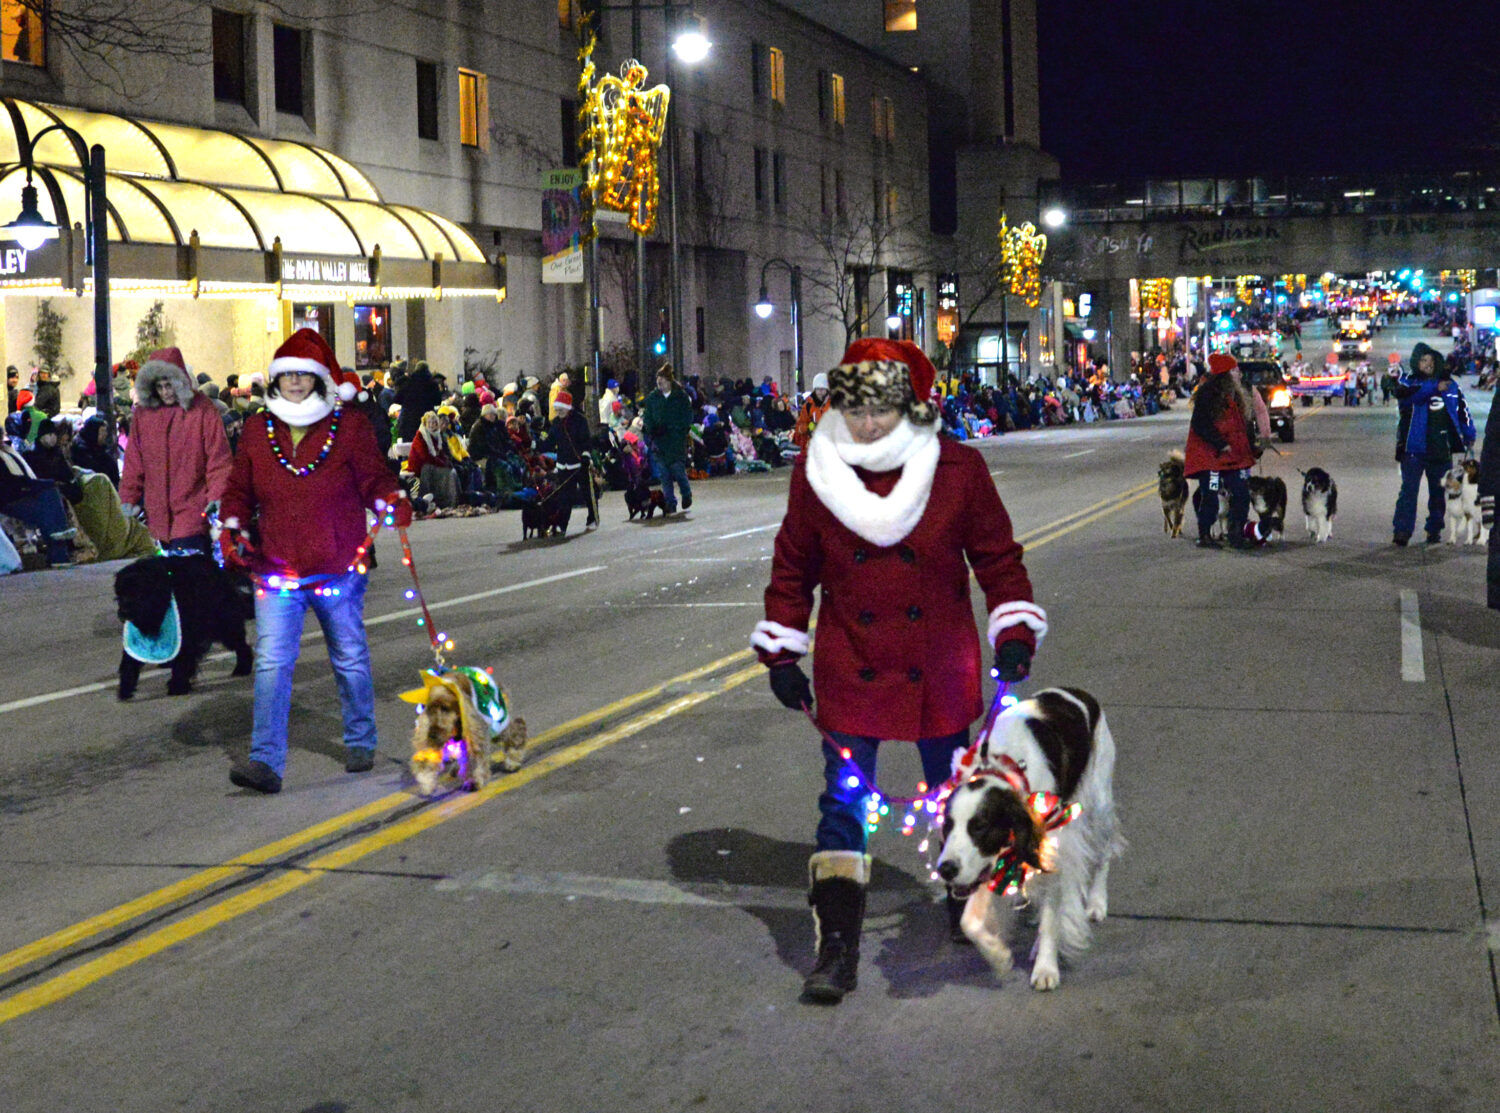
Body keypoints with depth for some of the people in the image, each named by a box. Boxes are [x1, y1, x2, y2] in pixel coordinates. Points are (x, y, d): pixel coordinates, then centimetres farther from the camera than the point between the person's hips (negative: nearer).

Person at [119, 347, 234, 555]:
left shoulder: (202, 410, -1)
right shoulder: (142, 413, 10)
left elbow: (218, 458, -4)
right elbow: (133, 463, 13)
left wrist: (217, 495, -14)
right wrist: (128, 498, 7)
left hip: (193, 514, -4)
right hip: (156, 513, 4)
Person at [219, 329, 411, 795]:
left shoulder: (350, 426, -1)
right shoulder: (257, 430, 6)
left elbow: (374, 478, 0)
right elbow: (239, 489, 15)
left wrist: (392, 501, -21)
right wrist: (233, 526, -1)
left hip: (338, 568, -1)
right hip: (275, 570, 1)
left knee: (350, 659, 14)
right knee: (272, 663, -10)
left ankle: (360, 743, 33)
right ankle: (266, 761, -13)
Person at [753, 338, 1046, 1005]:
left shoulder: (957, 469, -8)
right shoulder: (816, 471, -6)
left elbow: (996, 554, 3)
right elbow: (793, 565, 4)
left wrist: (1013, 632, -4)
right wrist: (780, 654, 4)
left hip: (938, 669, 1)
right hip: (850, 669, 0)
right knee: (844, 800, -5)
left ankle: (969, 903, 42)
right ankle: (836, 946, 1)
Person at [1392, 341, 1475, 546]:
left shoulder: (1449, 384, 12)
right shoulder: (1408, 382, 1)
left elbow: (1462, 409, 20)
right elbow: (1404, 393, -24)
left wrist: (1469, 435, 18)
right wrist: (1434, 388, -33)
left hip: (1441, 449, 4)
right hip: (1414, 447, -4)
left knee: (1439, 491, 9)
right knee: (1409, 489, -11)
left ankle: (1434, 530, 19)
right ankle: (1401, 531, -13)